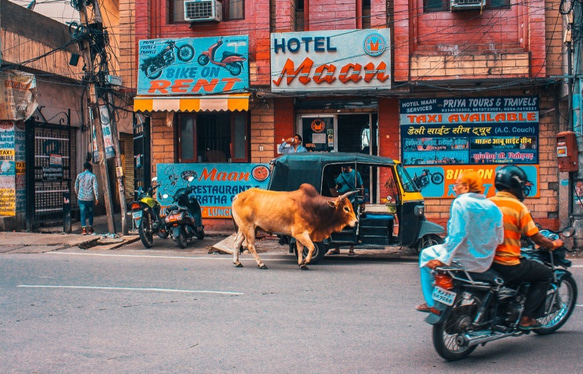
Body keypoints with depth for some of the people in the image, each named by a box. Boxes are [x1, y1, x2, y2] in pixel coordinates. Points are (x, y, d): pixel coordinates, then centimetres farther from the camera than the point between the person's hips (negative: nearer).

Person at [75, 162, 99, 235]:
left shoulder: (79, 175, 3)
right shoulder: (93, 176, -2)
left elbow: (76, 186, 9)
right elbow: (95, 187, -7)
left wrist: (77, 195, 25)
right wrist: (96, 198, -3)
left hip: (81, 197, 1)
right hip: (90, 198, -1)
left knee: (83, 213, 2)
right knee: (90, 213, 13)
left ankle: (83, 229, -5)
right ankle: (90, 229, 18)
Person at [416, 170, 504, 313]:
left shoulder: (461, 202, -14)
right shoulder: (493, 207, 5)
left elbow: (456, 235, -20)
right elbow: (499, 239, 8)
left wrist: (442, 260, -16)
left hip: (464, 261, -7)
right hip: (486, 264, 7)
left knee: (426, 254, 19)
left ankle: (432, 303, 18)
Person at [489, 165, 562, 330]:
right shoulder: (518, 207, -11)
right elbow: (537, 239, -9)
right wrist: (554, 244, 12)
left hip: (486, 261, 7)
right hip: (508, 265, -7)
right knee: (545, 274, 12)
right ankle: (527, 318, 6)